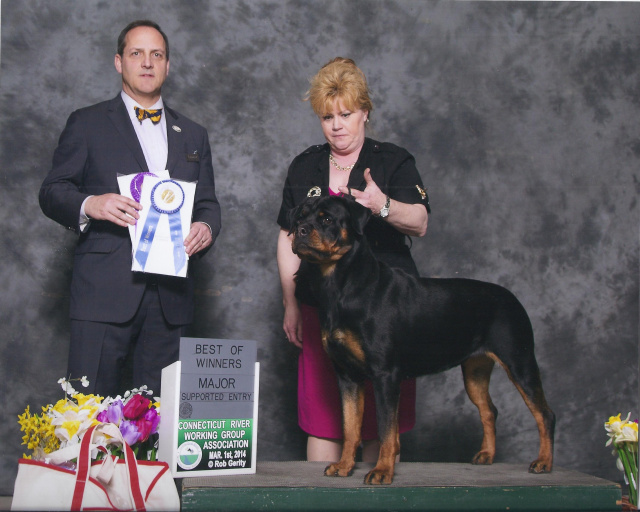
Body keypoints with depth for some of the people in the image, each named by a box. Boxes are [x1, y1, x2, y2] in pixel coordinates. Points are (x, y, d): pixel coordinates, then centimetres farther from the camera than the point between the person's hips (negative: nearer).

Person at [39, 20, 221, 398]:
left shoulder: (193, 135, 20)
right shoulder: (88, 123, 8)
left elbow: (207, 203, 20)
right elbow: (52, 192, 4)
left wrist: (207, 228, -5)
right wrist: (90, 205, -18)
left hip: (170, 296, 3)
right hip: (104, 293, -3)